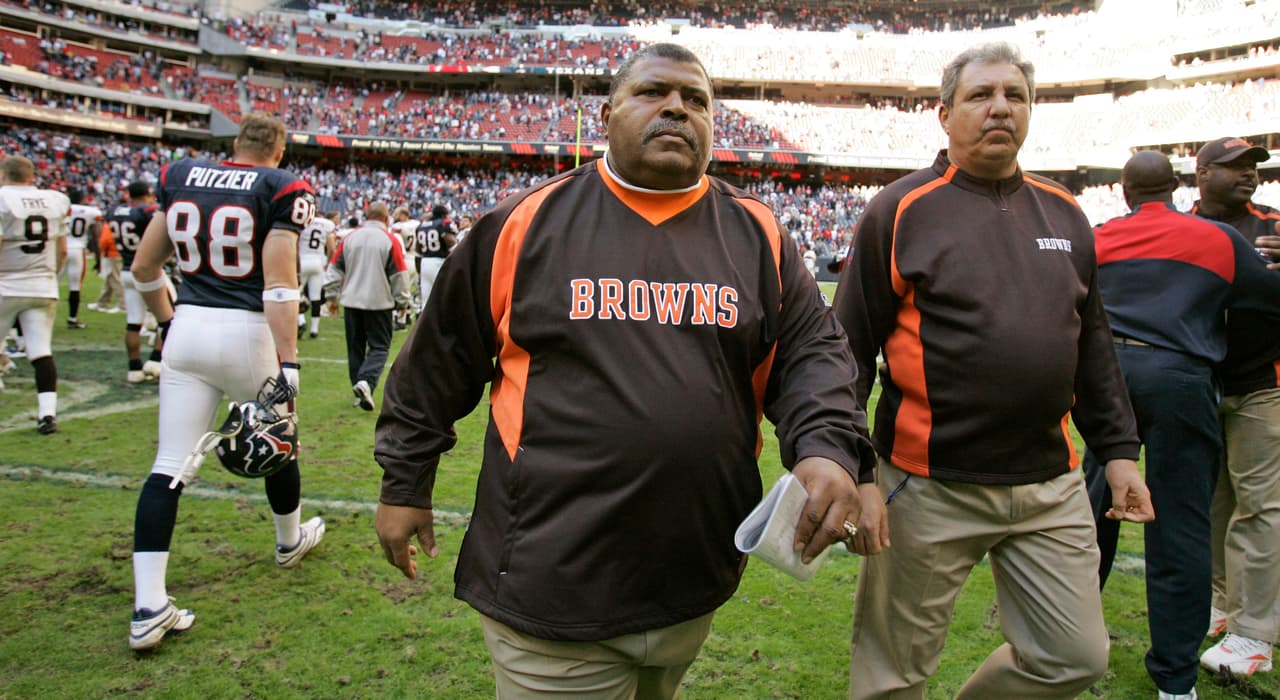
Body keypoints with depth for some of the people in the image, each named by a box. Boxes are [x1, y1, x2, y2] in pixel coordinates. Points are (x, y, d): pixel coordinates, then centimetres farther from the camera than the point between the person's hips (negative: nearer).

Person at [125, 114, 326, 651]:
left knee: (169, 465, 3)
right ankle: (290, 541, 43)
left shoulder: (179, 176, 8)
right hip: (247, 333, -4)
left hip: (188, 329, 4)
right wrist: (288, 361, -16)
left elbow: (143, 268, 12)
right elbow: (279, 283, -16)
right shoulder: (281, 190, -7)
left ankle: (148, 608, 0)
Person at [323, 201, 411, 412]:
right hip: (379, 302, -3)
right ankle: (366, 382, -20)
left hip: (351, 302, 4)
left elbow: (334, 270, 7)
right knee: (379, 346, 3)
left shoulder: (349, 238, 3)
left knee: (355, 347, 13)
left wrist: (332, 298, 17)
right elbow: (400, 275, -5)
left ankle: (361, 393, 18)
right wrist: (402, 302, 7)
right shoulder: (390, 240, -7)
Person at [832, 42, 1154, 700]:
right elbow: (848, 352, -7)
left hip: (1052, 486, 5)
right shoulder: (900, 210, -5)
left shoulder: (1064, 214, 11)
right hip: (930, 490, -5)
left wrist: (1118, 450, 13)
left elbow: (1093, 347, 17)